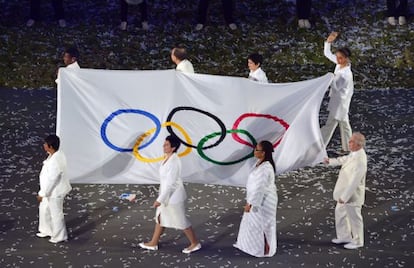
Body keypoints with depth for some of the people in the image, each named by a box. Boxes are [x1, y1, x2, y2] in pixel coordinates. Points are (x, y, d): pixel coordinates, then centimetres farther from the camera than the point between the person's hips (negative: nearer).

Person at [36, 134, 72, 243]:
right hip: (52, 190, 10)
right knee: (44, 209, 25)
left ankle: (60, 236, 28)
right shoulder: (58, 153, -4)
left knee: (56, 214, 10)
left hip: (55, 192, -10)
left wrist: (42, 193, -18)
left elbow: (51, 180, -28)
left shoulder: (55, 162, -34)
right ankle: (47, 230, 43)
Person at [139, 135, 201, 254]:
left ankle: (195, 243, 21)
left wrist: (160, 199, -23)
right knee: (160, 218, 18)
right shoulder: (168, 158, 2)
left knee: (181, 221, 5)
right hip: (167, 195, 10)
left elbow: (170, 183, -27)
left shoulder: (174, 162, -28)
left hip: (174, 197, -10)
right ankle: (153, 243, 31)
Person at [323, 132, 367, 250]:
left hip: (352, 195, -10)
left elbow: (354, 182, -29)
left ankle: (357, 241, 28)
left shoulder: (360, 161, -32)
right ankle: (344, 236, 40)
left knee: (354, 218, 9)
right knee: (340, 212, 24)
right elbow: (345, 159, 19)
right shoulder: (355, 153, -4)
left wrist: (344, 196, -24)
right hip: (345, 192, 10)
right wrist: (331, 161, 30)